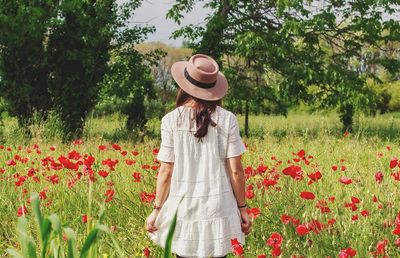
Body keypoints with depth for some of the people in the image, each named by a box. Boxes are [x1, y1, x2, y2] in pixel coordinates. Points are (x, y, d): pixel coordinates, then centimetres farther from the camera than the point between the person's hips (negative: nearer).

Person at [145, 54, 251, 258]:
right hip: (219, 208, 1)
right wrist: (243, 208, 6)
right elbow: (236, 170, -4)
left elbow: (166, 171, -4)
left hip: (183, 208, -1)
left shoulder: (171, 120, -5)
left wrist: (157, 209, 5)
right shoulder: (227, 119, -3)